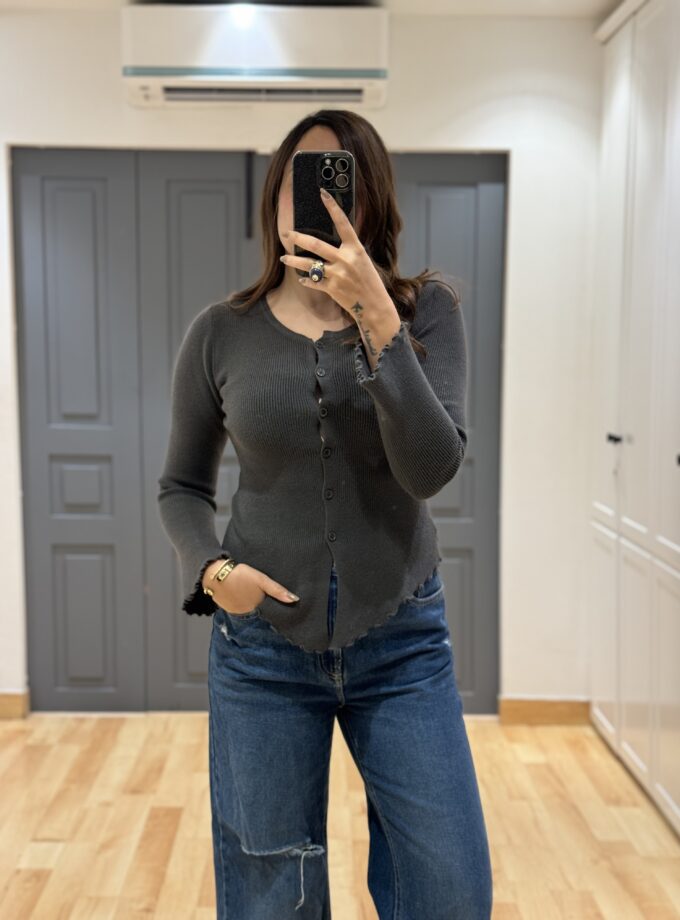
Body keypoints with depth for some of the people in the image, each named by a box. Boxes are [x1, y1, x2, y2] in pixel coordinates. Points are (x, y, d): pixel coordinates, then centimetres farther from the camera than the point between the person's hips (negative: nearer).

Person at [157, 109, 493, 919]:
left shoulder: (424, 311, -4)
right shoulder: (220, 334, -2)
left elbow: (431, 469, -17)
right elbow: (181, 486, 8)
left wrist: (377, 318, -24)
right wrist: (210, 567, -11)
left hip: (403, 643, 0)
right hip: (263, 648, 1)